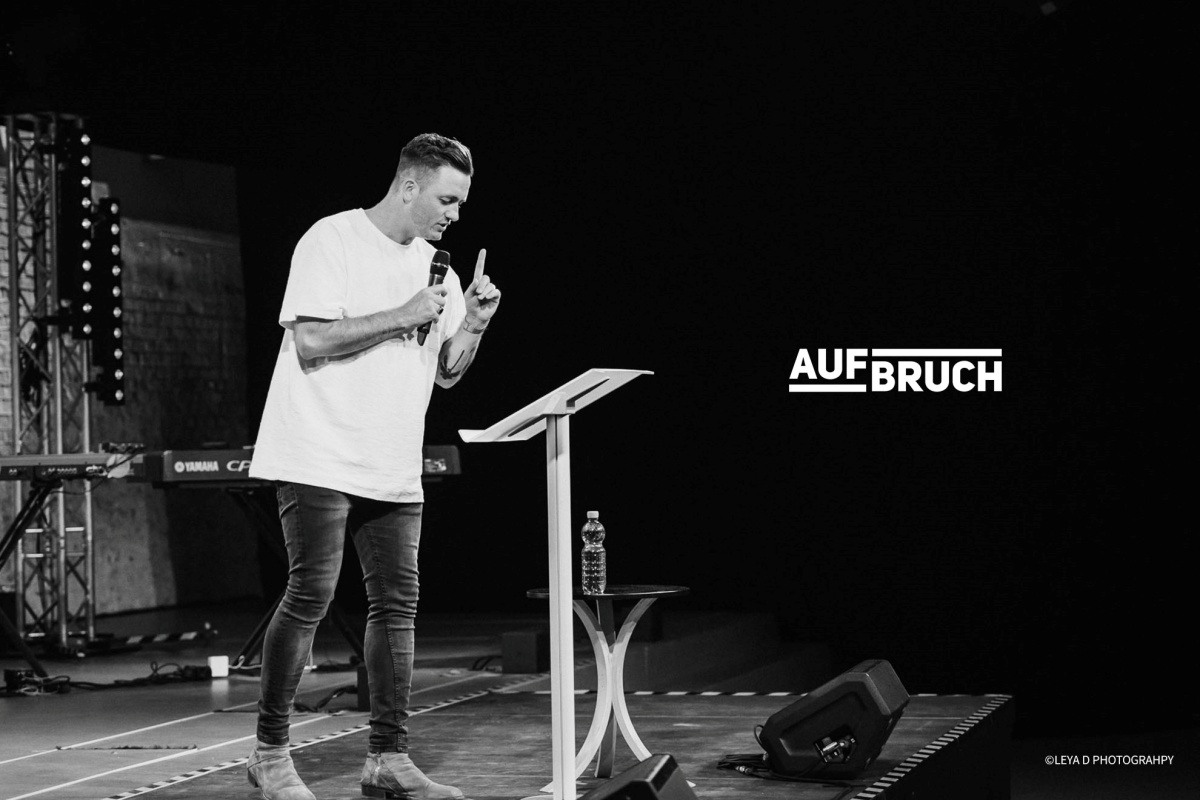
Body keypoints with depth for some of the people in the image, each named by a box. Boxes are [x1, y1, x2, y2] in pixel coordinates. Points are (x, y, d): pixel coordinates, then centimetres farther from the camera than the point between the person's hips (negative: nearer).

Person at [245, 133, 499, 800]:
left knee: (397, 604, 4)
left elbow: (447, 372, 17)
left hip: (394, 469, 7)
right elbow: (311, 341, -17)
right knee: (311, 595, -9)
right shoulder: (333, 241, -7)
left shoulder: (434, 266, 15)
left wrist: (474, 323, -1)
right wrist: (403, 315, -16)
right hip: (322, 459, -7)